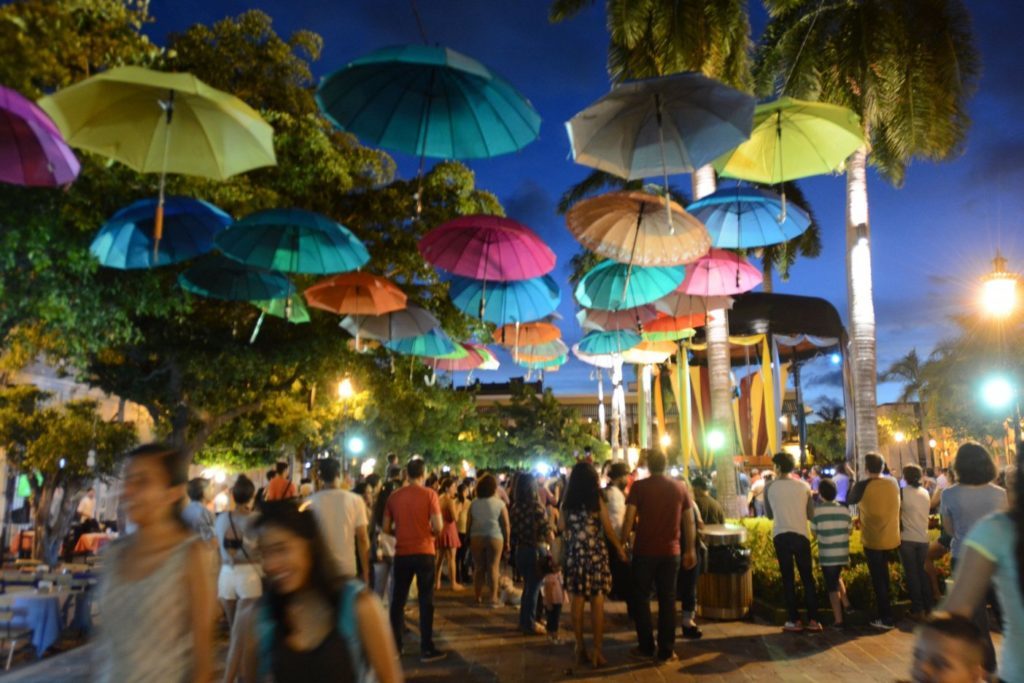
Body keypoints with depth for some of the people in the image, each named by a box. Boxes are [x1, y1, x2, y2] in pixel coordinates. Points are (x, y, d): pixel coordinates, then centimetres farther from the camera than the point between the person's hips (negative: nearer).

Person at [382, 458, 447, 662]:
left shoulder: (394, 496, 2)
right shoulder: (429, 494, -8)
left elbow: (386, 528, 4)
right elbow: (437, 526, -14)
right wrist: (430, 532, 7)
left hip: (402, 553, 3)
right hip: (424, 553, -3)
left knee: (398, 599, 14)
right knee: (426, 601, 4)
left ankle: (394, 645, 21)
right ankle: (426, 649, 7)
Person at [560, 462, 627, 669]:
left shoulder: (567, 501, 2)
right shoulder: (597, 500, -6)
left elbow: (561, 527, 10)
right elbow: (608, 529, -5)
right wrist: (620, 549, 7)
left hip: (574, 554, 3)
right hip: (596, 554, -3)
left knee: (577, 601, 9)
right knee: (597, 603, 3)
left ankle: (580, 648, 15)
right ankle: (597, 651, 4)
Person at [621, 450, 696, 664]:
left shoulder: (639, 486, -7)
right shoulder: (680, 487, 3)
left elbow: (629, 519, -11)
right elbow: (689, 522, 5)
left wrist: (622, 544, -3)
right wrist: (690, 549, 13)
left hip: (644, 550, -2)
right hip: (670, 551, 3)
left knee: (641, 598, 11)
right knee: (667, 600, 9)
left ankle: (646, 647, 14)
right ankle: (666, 650, 13)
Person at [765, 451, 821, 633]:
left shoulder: (769, 487, 1)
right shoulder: (804, 486, 4)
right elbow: (811, 514, 10)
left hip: (780, 536, -1)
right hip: (801, 535, 1)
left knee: (788, 578, 6)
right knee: (807, 577, 11)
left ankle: (795, 621, 9)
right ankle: (813, 620, 11)